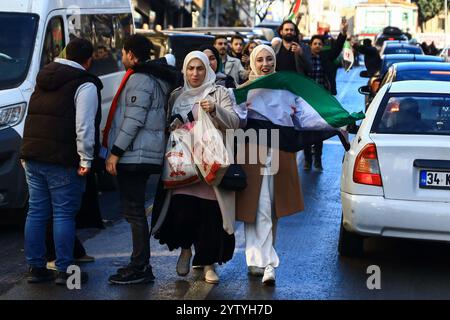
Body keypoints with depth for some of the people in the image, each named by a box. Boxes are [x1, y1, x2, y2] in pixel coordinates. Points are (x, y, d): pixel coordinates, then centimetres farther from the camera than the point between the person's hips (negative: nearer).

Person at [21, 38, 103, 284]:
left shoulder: (44, 78, 17)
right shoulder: (85, 85, -8)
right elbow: (84, 126, -17)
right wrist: (86, 159, -13)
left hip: (33, 155, 7)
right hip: (62, 161, -7)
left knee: (36, 212, 10)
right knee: (64, 214, -1)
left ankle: (35, 268, 14)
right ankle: (64, 270, 2)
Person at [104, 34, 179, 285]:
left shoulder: (139, 80, -13)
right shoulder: (153, 78, 19)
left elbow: (134, 121, -20)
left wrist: (115, 152, -17)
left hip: (134, 154, -11)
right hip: (140, 154, 11)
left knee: (134, 211, -8)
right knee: (135, 211, 15)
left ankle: (140, 268, -7)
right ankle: (140, 264, 20)